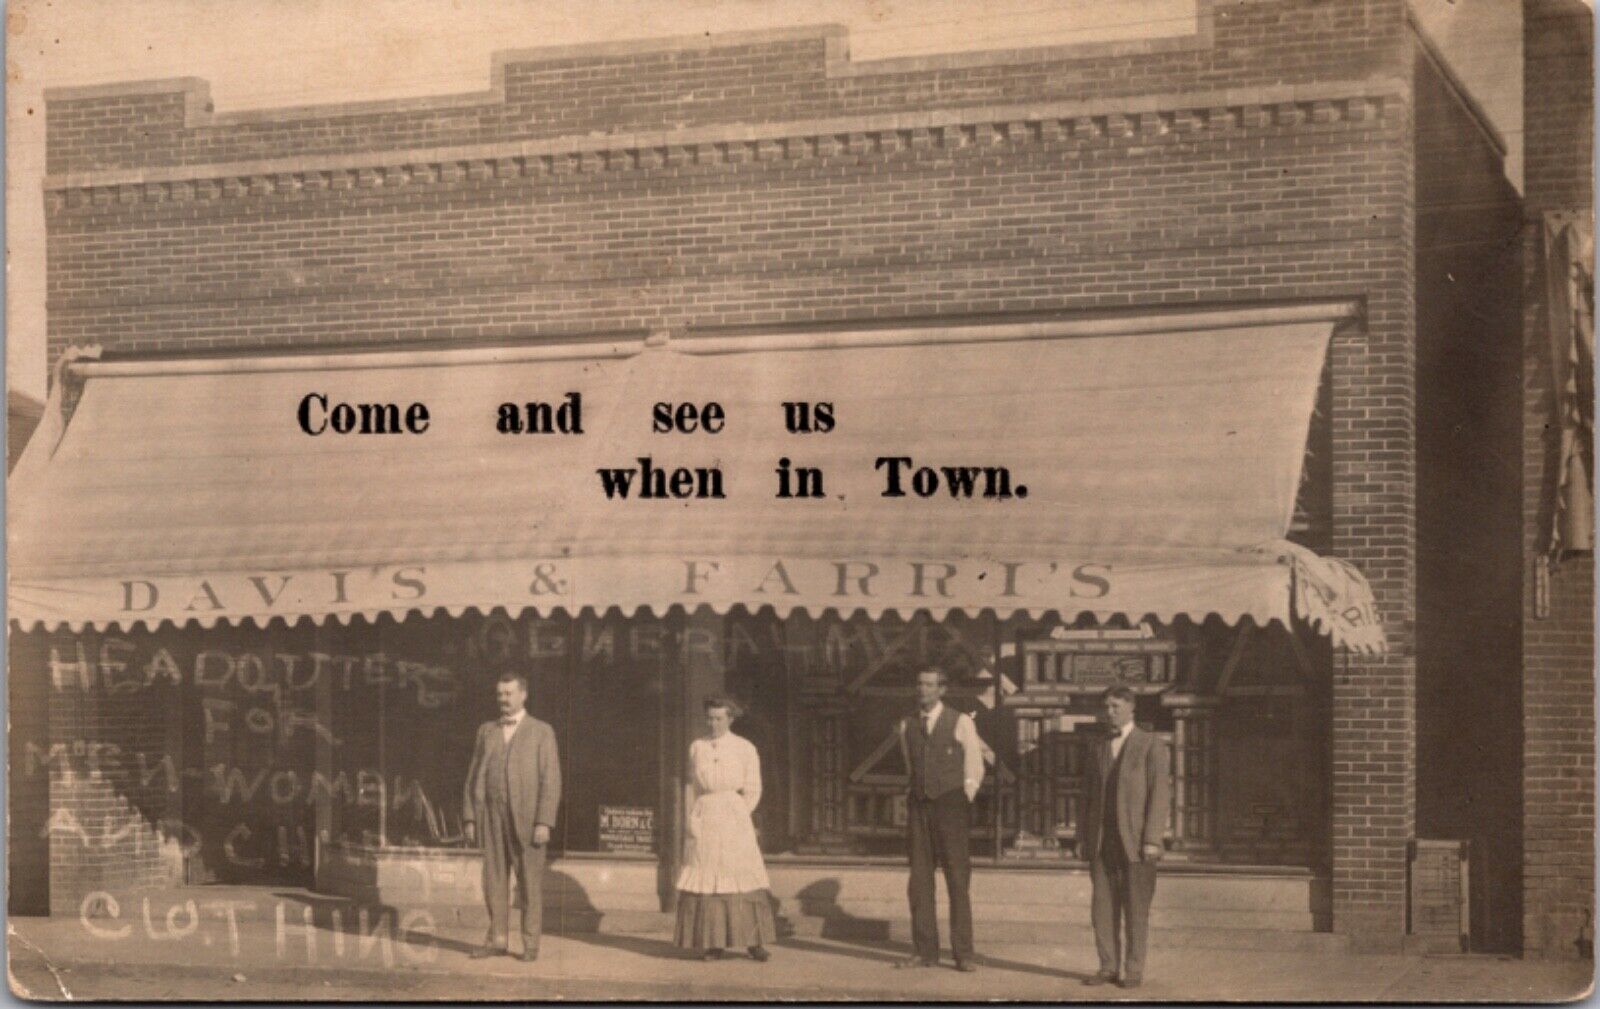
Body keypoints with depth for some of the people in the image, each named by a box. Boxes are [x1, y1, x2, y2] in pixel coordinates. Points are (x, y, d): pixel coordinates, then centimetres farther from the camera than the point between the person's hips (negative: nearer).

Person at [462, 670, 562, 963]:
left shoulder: (541, 732, 2)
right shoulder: (486, 731, 13)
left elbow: (551, 780, -4)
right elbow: (474, 777, 13)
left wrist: (544, 822, -13)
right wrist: (470, 818, 4)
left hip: (527, 818, -4)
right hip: (492, 818, 4)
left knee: (529, 882, -1)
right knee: (494, 881, 5)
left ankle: (530, 944, 6)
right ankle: (497, 940, 13)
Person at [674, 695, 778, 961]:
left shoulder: (745, 749, 0)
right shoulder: (697, 747, 8)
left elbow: (752, 791, 3)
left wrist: (735, 819, -1)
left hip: (734, 821, -2)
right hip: (704, 820, 2)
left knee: (744, 879, -6)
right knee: (705, 880, -1)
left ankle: (754, 942, -1)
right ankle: (712, 943, 3)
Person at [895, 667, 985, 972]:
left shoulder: (961, 722, 0)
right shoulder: (907, 725, 10)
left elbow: (974, 770, 6)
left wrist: (963, 804, 3)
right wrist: (913, 803, 14)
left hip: (950, 806, -3)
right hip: (918, 807, 4)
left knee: (957, 881, -5)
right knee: (919, 881, 2)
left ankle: (963, 954, -2)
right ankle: (924, 952, 7)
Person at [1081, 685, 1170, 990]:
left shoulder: (1152, 745, 2)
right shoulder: (1101, 750, 18)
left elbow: (1160, 793, -6)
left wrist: (1152, 839, -13)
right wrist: (1087, 839, 10)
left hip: (1136, 839, -5)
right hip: (1103, 841, 5)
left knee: (1135, 908, -1)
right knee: (1103, 906, 2)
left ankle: (1133, 970, 5)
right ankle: (1108, 967, 7)